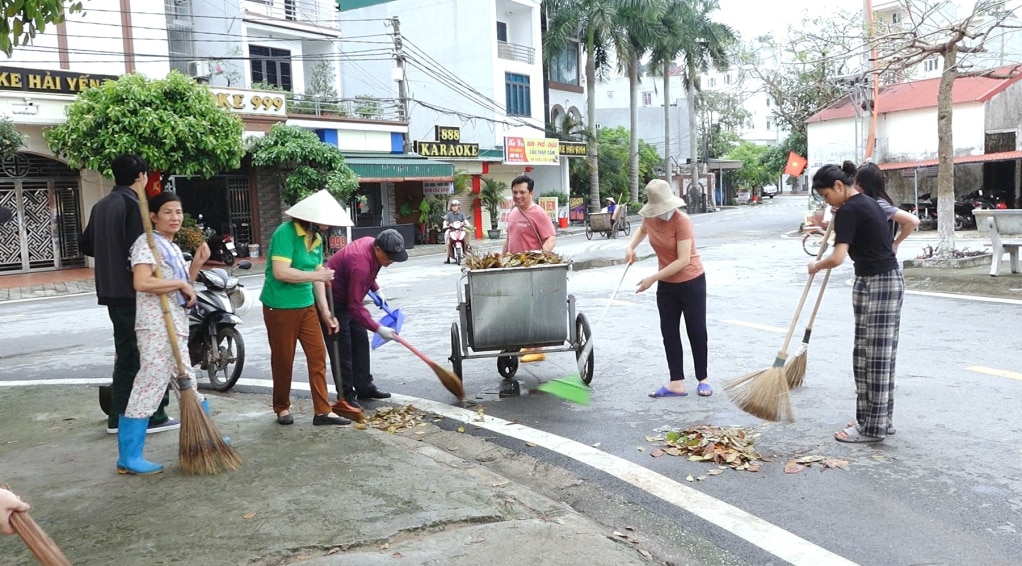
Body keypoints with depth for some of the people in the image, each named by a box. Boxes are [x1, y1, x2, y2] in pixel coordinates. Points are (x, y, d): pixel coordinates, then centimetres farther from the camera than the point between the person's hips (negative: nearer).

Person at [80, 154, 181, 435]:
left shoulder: (100, 206, 14)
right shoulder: (134, 205, -14)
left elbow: (87, 246, 21)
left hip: (111, 292, 8)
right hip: (133, 292, -8)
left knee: (126, 353, 14)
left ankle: (117, 417, 17)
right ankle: (155, 416, 3)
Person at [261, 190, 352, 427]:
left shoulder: (316, 239, 7)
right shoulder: (285, 233, -17)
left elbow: (318, 275, 9)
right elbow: (280, 272, -26)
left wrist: (325, 311, 5)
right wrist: (317, 275, -21)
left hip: (306, 305, 7)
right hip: (280, 307, -7)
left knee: (318, 355, 4)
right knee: (283, 360, 6)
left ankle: (322, 411, 10)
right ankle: (282, 408, 26)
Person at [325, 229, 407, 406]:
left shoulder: (372, 244, -8)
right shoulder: (360, 264, -35)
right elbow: (355, 306, -32)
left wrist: (376, 290, 6)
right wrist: (378, 328, -30)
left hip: (348, 297, 10)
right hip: (332, 302, -10)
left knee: (361, 340, 12)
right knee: (341, 349, -7)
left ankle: (364, 386, 21)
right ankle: (345, 396, 0)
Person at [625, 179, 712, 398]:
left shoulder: (682, 221, -24)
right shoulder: (649, 218, -5)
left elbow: (683, 260, -28)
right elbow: (642, 229, 22)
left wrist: (652, 278, -27)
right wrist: (631, 247, 2)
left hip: (692, 282, -6)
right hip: (666, 284, 6)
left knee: (696, 331, 4)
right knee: (669, 332, 5)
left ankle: (703, 380, 17)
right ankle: (676, 383, 10)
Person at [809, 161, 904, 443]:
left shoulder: (848, 211, -15)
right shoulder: (868, 203, 13)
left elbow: (837, 258, -24)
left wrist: (816, 265, -5)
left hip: (874, 284, -10)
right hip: (891, 279, 10)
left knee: (871, 356, -4)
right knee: (882, 355, 13)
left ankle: (872, 428, 3)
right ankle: (879, 420, 21)